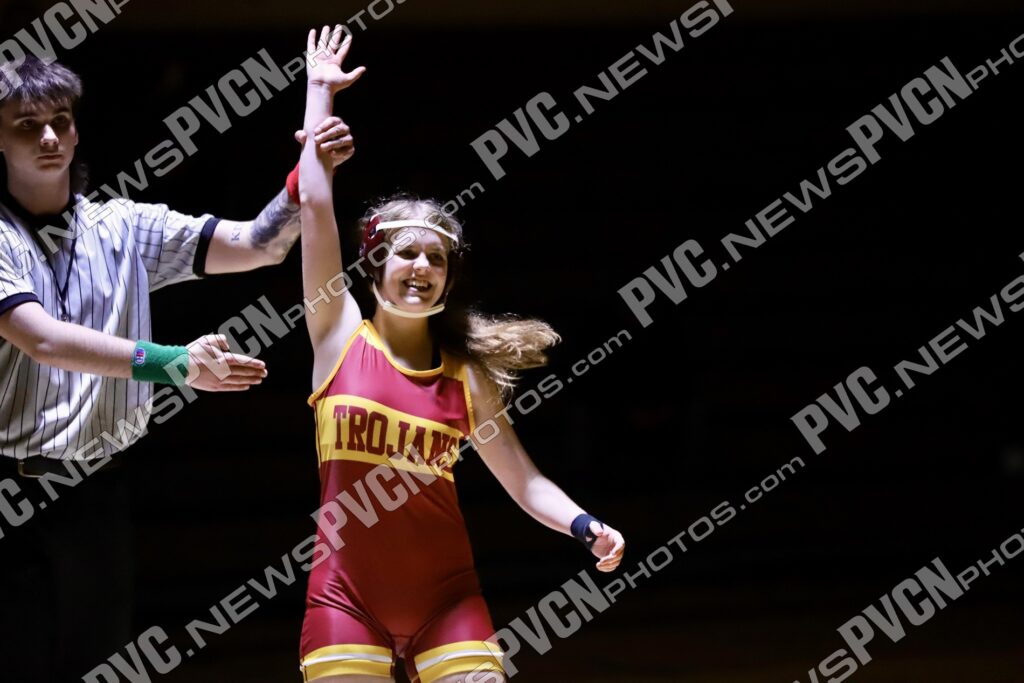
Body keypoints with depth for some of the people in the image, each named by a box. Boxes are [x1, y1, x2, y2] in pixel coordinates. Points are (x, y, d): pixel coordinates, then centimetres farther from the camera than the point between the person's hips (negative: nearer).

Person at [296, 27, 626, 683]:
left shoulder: (469, 372, 5)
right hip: (348, 593, -1)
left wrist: (586, 526, -14)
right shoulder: (340, 334, 1)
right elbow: (316, 205, -2)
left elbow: (523, 479, 5)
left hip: (445, 596, 1)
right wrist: (321, 91, 3)